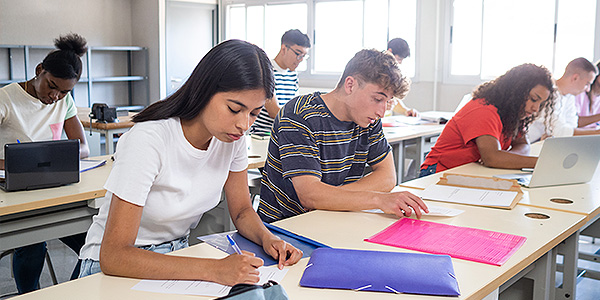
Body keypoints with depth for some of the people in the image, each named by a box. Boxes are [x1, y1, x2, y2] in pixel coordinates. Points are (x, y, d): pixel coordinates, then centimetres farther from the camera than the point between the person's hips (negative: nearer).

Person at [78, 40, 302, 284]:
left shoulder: (232, 137, -9)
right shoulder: (148, 140, -27)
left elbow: (242, 211, 5)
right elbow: (113, 256, -29)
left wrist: (267, 238, -17)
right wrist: (214, 270, -37)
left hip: (177, 255, 6)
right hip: (116, 267, -5)